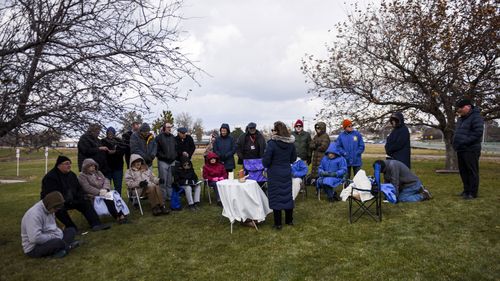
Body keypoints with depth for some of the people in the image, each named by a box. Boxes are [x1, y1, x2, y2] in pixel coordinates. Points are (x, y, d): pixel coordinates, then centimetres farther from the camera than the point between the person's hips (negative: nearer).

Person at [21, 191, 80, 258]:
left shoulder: (49, 210, 4)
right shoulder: (34, 214, -25)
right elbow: (35, 238, -33)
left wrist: (60, 234, -2)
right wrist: (53, 237, -21)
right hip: (33, 248, -10)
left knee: (71, 230, 3)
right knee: (58, 242, -35)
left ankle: (62, 249, -19)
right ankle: (68, 246, -5)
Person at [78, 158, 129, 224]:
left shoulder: (98, 173, 21)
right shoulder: (82, 176, 4)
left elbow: (106, 180, 8)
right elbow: (87, 187, -11)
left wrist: (105, 189, -13)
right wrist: (99, 192, -21)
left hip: (104, 192, 5)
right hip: (93, 195, -5)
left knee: (115, 196, -27)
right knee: (107, 199, -32)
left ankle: (122, 215, -36)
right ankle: (117, 217, -32)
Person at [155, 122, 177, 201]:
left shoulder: (173, 137, 13)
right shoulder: (159, 137, -5)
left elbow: (176, 148, 20)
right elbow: (157, 150, -9)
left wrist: (175, 156, 8)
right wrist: (163, 156, -13)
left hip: (172, 162, 5)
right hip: (163, 162, -5)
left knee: (170, 181, 10)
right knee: (163, 181, -1)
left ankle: (170, 196, 19)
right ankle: (163, 197, 7)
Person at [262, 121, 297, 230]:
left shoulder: (272, 143, -20)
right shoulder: (291, 143, -2)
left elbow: (266, 160, -16)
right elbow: (293, 158, 9)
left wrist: (267, 165, 5)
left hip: (274, 174, -5)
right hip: (287, 172, 5)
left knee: (276, 197, 5)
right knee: (287, 195, 16)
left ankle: (278, 223, 11)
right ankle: (289, 220, 29)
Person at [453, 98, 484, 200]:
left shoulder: (476, 117, -10)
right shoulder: (461, 119, 18)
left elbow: (478, 133, -20)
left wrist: (464, 142, -21)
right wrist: (456, 143, 11)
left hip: (471, 150, -9)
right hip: (461, 149, 9)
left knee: (472, 171, -3)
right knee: (463, 171, 13)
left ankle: (473, 193, 3)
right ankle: (467, 190, 24)